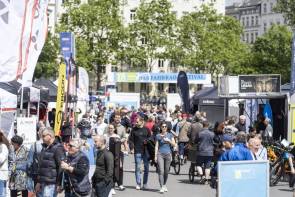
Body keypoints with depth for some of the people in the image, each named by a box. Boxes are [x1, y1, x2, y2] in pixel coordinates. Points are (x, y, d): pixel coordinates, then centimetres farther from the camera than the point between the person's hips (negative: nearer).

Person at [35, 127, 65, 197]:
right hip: (43, 182, 9)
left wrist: (59, 184, -17)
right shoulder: (45, 148, 18)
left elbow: (61, 167, -16)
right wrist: (39, 181, 25)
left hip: (51, 184, -9)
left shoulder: (57, 148, -11)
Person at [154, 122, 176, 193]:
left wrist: (169, 141, -11)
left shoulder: (170, 135, 9)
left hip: (168, 154, 2)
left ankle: (164, 185, 24)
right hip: (160, 154, -2)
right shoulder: (158, 136, 7)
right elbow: (156, 146, 7)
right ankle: (162, 187, -14)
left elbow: (174, 145, 6)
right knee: (161, 171, -11)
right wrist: (155, 156, 1)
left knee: (166, 171, 6)